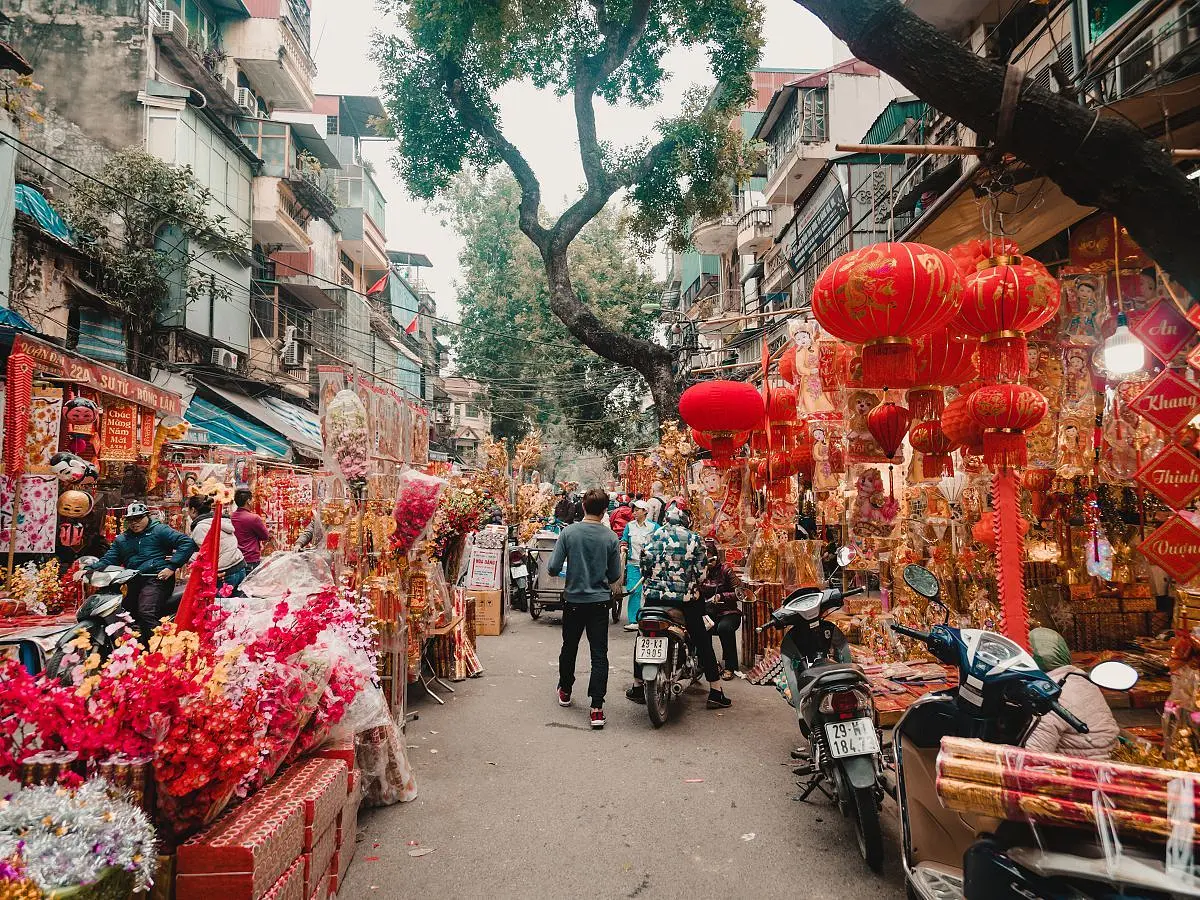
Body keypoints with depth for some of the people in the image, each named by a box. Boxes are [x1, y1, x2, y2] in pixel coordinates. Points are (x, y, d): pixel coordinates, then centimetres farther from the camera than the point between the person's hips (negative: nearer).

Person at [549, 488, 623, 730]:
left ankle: (565, 691, 38)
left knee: (569, 648, 20)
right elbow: (615, 577, -2)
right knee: (599, 654, 3)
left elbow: (553, 569, -11)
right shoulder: (611, 538, -9)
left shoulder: (568, 533, -11)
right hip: (599, 601, -1)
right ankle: (597, 708, -3)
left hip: (573, 600, 1)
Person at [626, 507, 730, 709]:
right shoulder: (694, 538, 3)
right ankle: (715, 692, 8)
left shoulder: (654, 536, 6)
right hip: (685, 598, -1)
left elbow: (644, 563, 3)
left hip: (654, 596, 2)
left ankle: (637, 687, 19)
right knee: (703, 641, 7)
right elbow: (700, 570, 0)